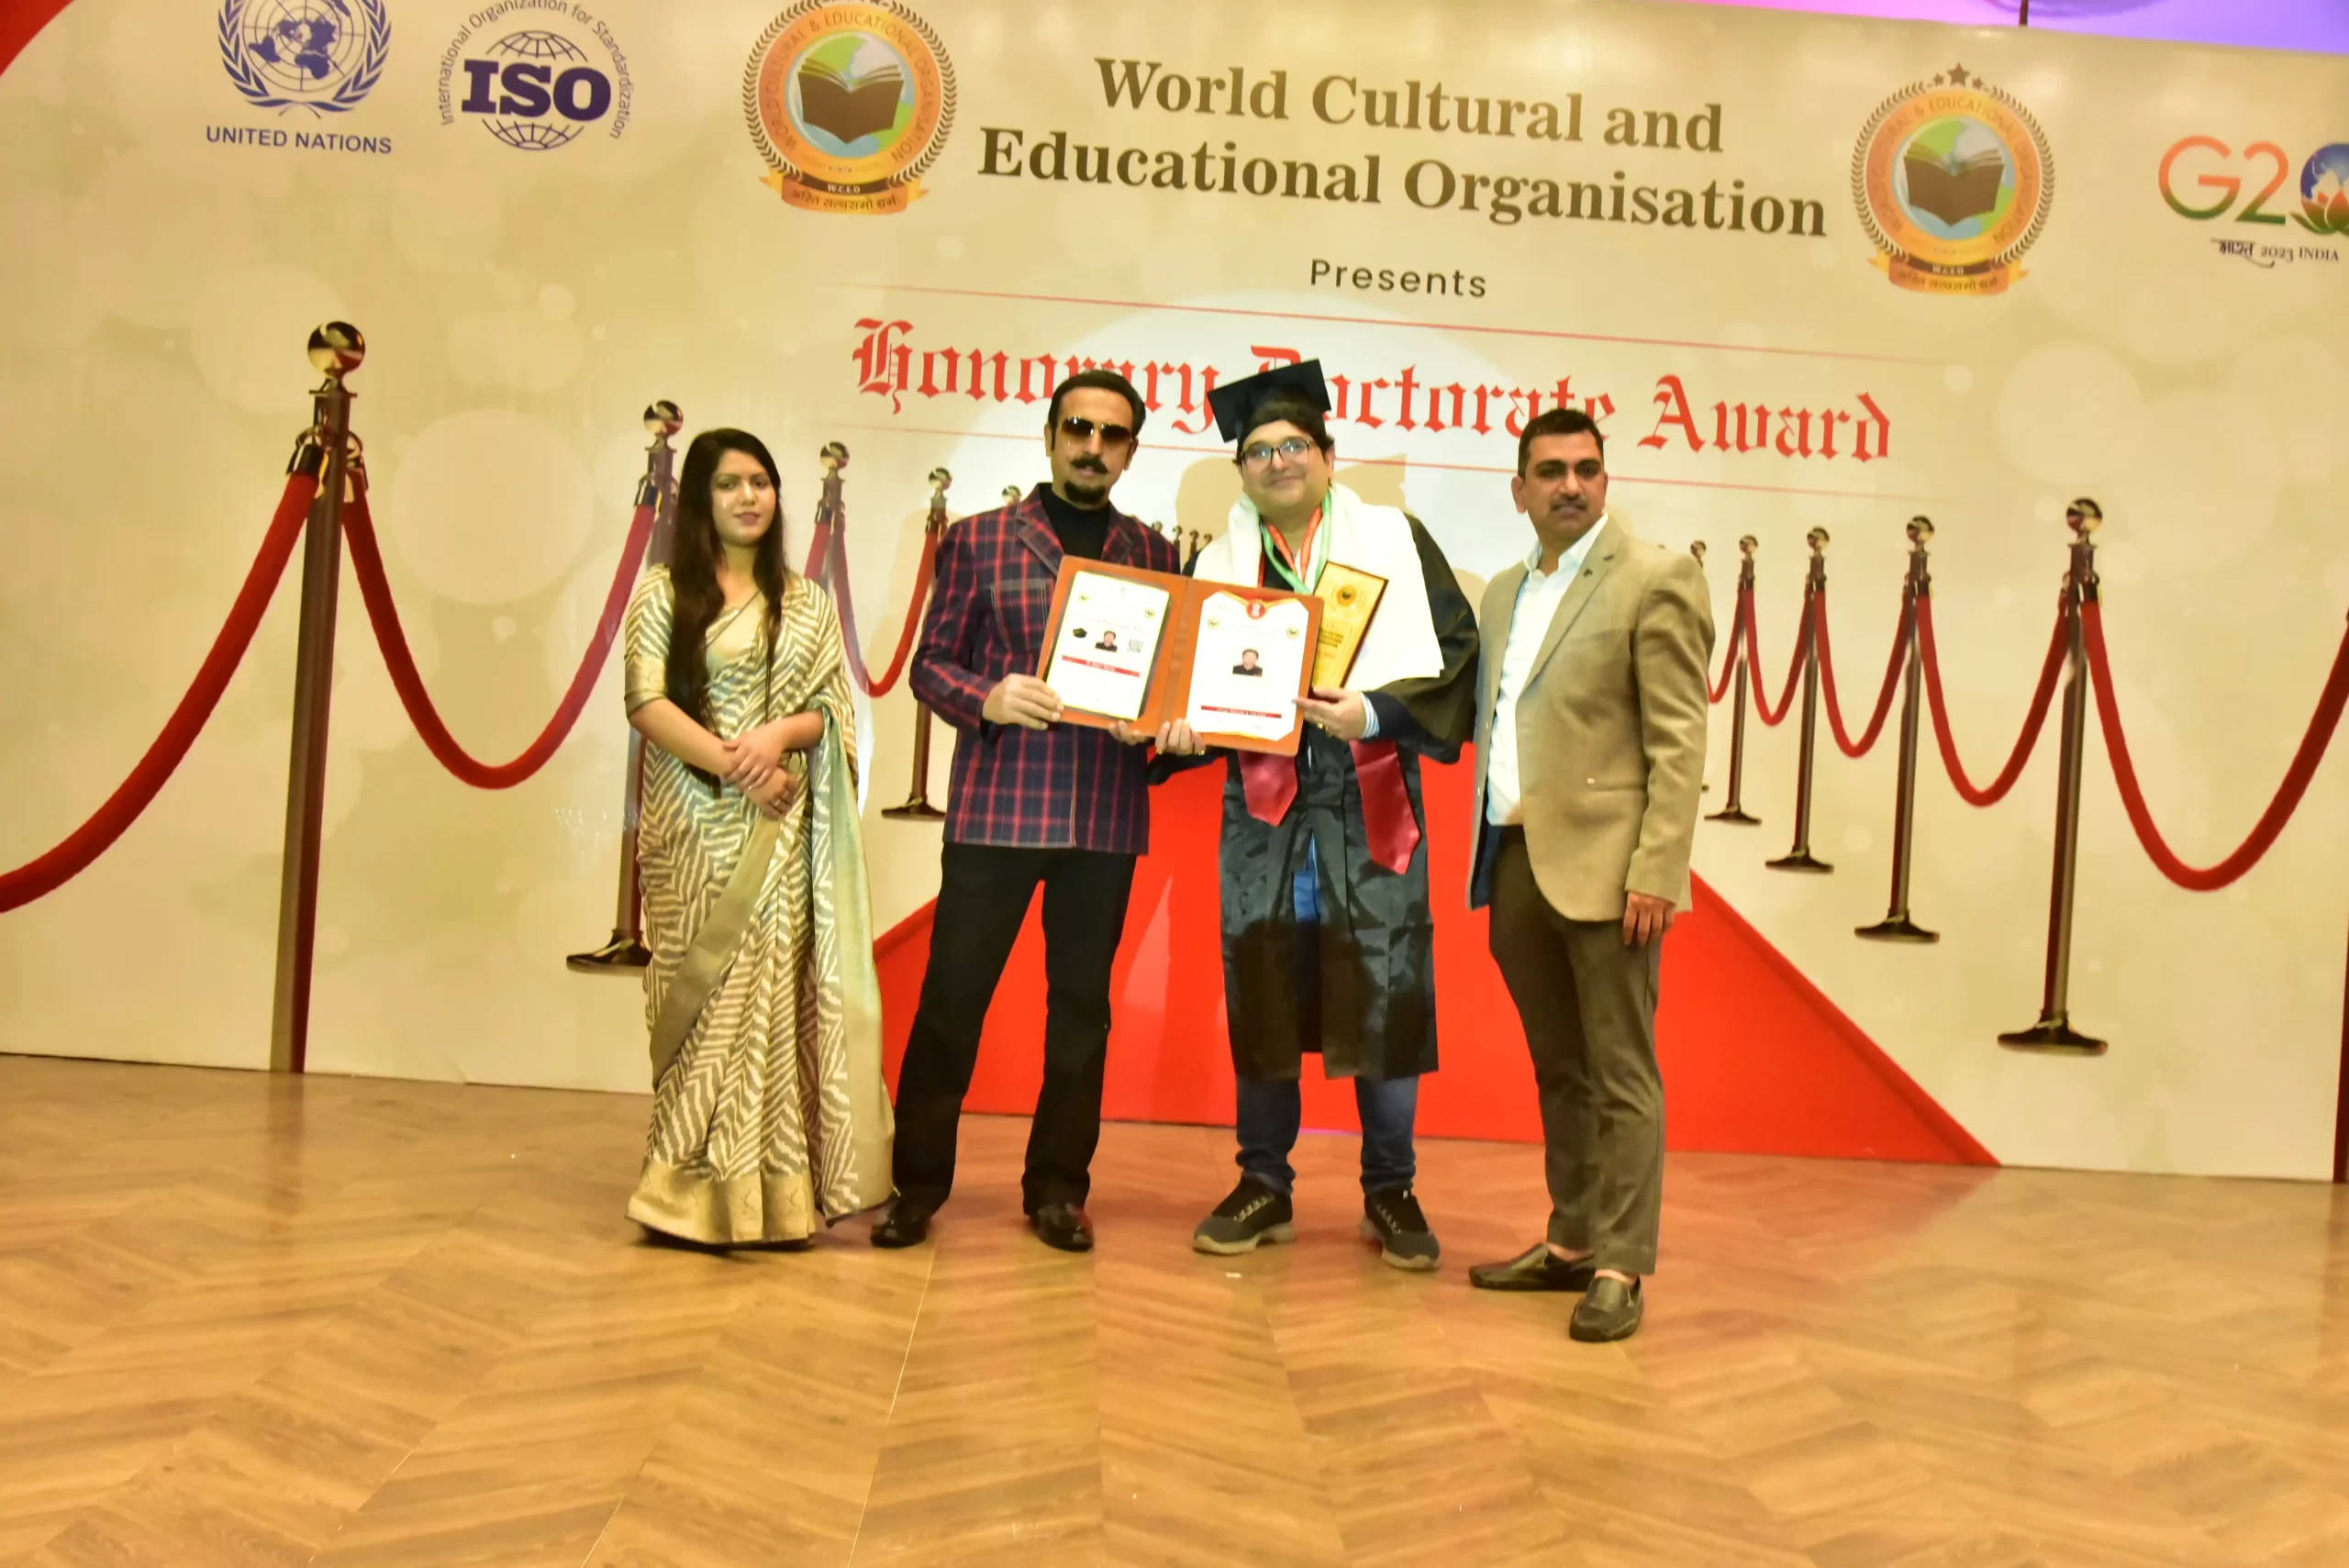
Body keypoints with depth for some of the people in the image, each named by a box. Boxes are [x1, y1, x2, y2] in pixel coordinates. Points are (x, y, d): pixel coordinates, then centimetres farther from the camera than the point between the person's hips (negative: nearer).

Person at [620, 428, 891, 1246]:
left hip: (779, 828, 2)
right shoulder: (664, 591, 5)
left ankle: (767, 1189, 4)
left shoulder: (806, 601, 14)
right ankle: (695, 1185, 8)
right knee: (700, 988, -1)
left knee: (772, 988, -2)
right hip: (693, 822, -2)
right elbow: (647, 702, -5)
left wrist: (779, 734, -13)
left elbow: (834, 711, 8)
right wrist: (733, 766, -16)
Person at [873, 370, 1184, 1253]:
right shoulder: (978, 540, 6)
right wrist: (986, 699, -15)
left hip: (1106, 816, 2)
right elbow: (932, 663, 4)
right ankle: (917, 1182, 15)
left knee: (1081, 1001, 8)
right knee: (951, 995, 1)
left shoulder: (1152, 554, 12)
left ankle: (1057, 1186, 20)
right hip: (995, 806, -2)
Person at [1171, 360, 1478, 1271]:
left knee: (1386, 998, 0)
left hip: (1370, 801, -2)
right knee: (1260, 995, 5)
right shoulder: (1218, 564, 12)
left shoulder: (1394, 540, 5)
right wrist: (1181, 723, -10)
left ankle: (1390, 1194, 16)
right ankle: (1264, 1186, 20)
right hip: (1261, 803, 2)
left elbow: (1455, 649, -1)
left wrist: (1376, 712, -15)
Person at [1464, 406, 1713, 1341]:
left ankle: (1619, 1268, 8)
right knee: (1558, 1072, 15)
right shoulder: (1504, 593, 17)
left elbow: (1679, 740, -10)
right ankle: (1570, 1243, 26)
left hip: (1602, 866, -6)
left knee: (1620, 1076, 0)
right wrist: (1484, 860, 10)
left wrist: (1656, 869, -16)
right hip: (1515, 863, 7)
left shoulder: (1655, 580, -4)